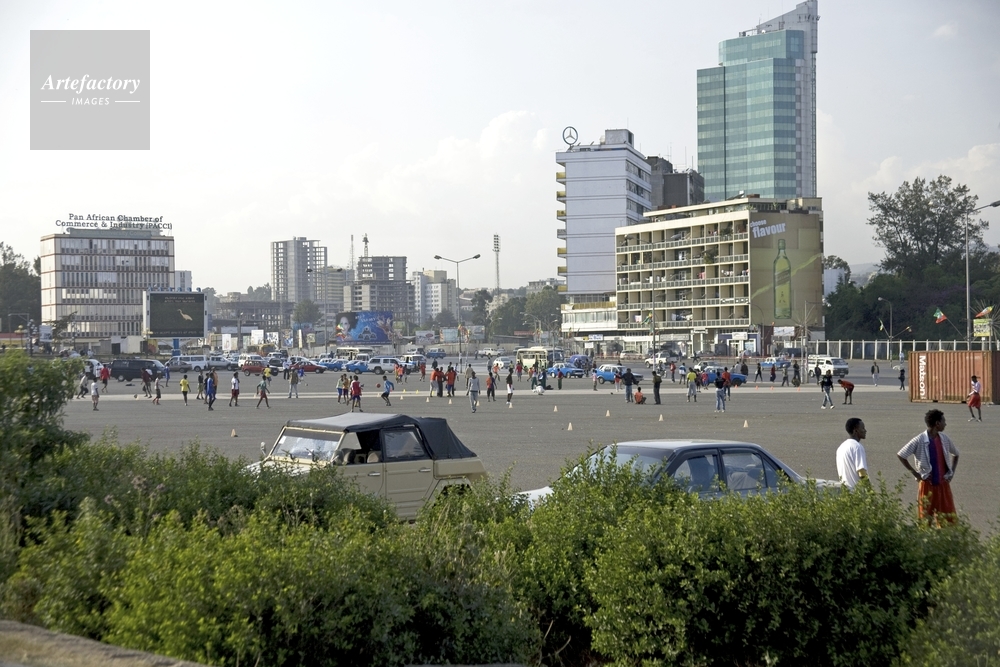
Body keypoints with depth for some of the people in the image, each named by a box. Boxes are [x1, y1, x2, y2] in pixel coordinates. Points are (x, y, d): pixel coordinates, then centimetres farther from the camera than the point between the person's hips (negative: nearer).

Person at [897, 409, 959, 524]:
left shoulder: (944, 439, 3)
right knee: (926, 519, 2)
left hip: (943, 484, 5)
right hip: (927, 484, -5)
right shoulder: (919, 441, -13)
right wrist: (915, 473, -10)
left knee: (948, 519, 5)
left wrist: (952, 472, 9)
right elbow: (901, 455, -10)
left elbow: (955, 454, 21)